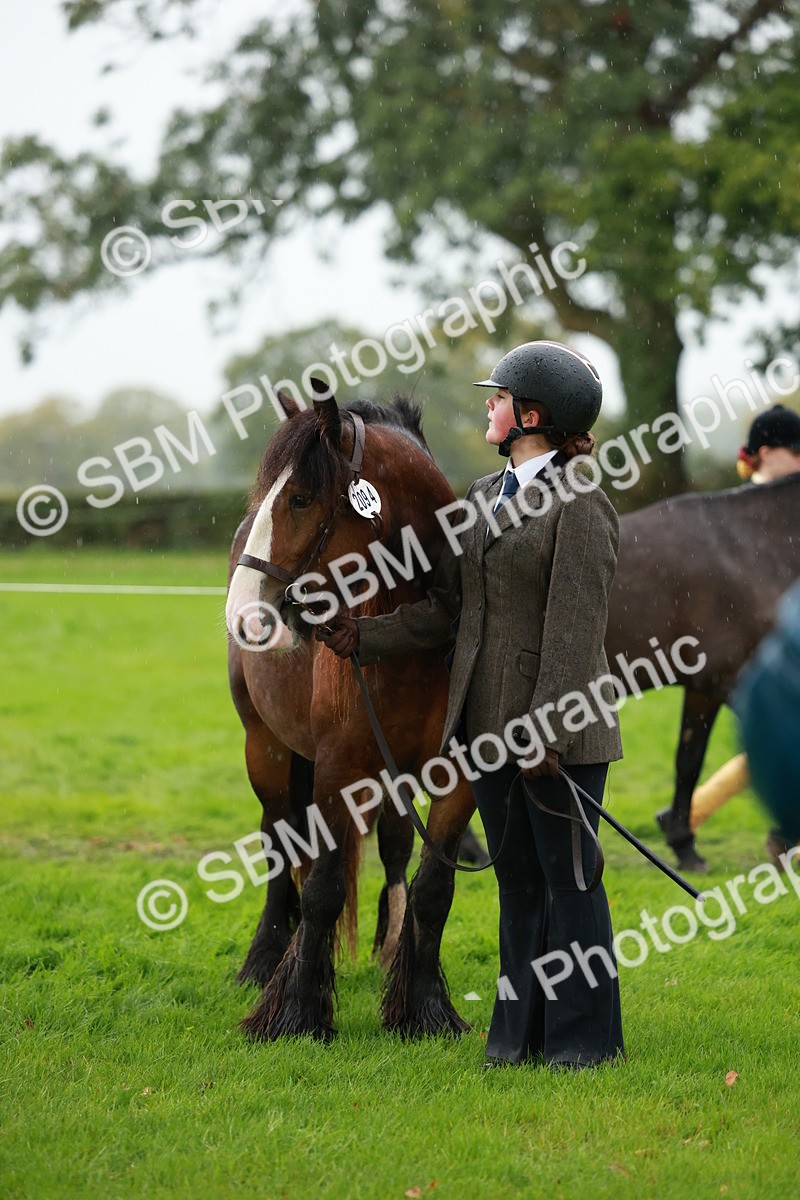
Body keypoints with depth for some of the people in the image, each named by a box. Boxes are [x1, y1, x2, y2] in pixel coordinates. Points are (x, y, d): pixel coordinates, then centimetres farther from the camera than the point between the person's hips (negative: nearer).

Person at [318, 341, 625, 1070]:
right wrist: (365, 637, 8)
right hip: (489, 722, 8)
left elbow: (575, 628, -17)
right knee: (518, 883, 14)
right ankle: (521, 1033, 21)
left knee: (568, 879, 0)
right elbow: (447, 608, 16)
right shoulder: (483, 498, 14)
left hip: (560, 731, -8)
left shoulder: (581, 505, -11)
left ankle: (584, 1037, 8)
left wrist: (549, 732, -21)